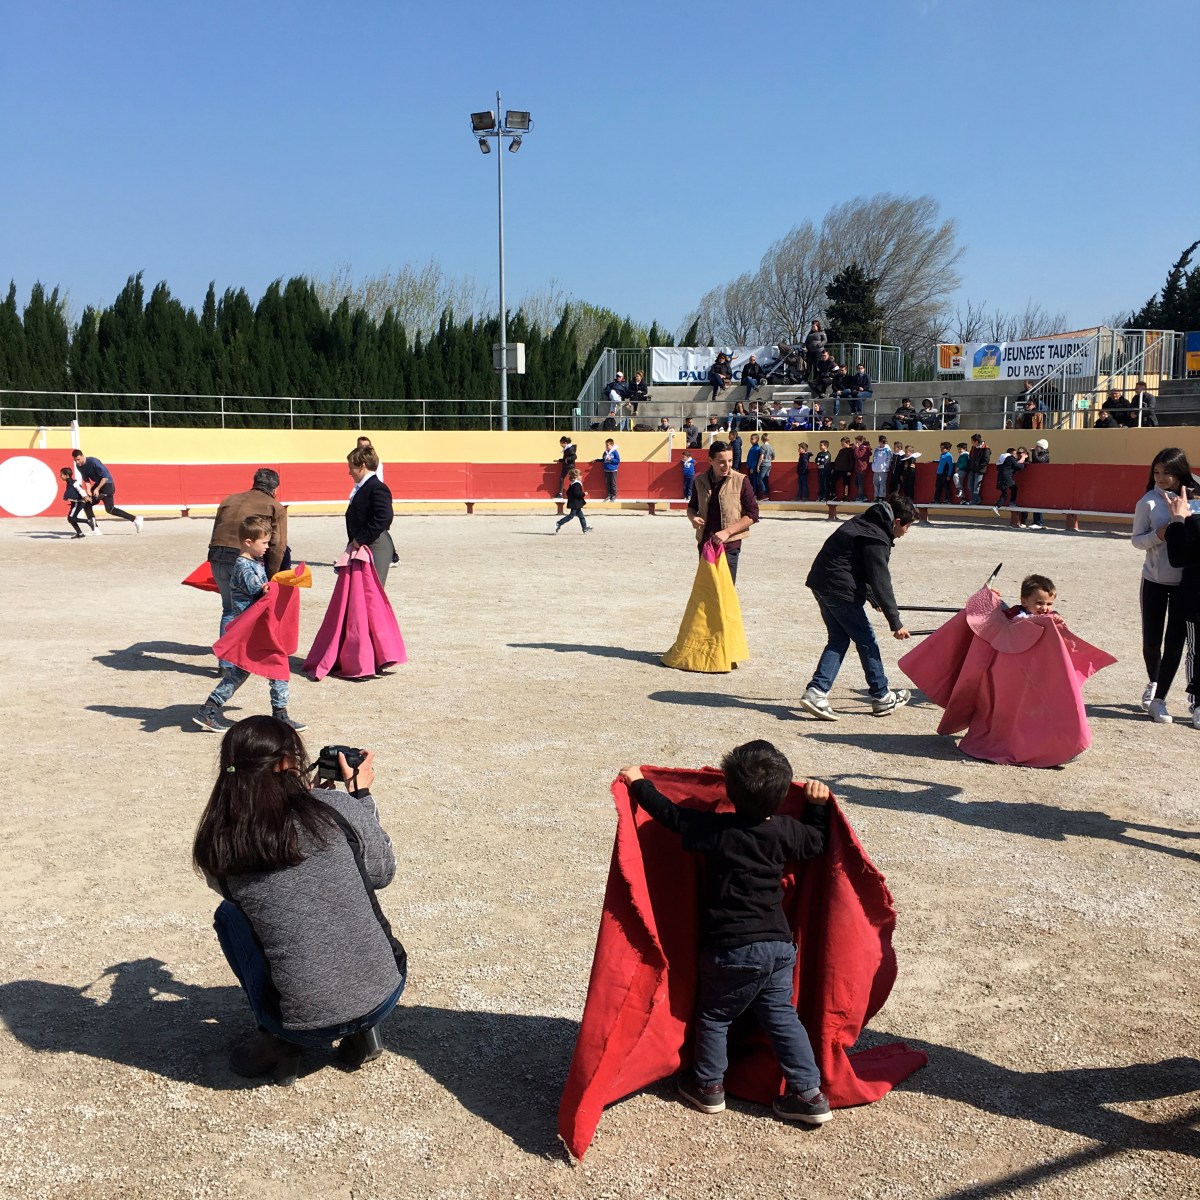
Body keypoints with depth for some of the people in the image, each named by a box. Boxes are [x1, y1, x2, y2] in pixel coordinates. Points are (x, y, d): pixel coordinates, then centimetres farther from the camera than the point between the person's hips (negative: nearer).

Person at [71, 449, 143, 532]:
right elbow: (86, 480, 4)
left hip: (107, 483, -9)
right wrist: (88, 490, -14)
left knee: (109, 509, -15)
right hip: (98, 484, 9)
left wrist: (97, 489, -25)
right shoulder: (79, 466, -1)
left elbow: (105, 477, -23)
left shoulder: (93, 462, -24)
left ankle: (136, 519, -15)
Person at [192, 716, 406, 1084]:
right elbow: (382, 873, 5)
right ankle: (362, 1030, 17)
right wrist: (361, 794, 15)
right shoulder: (338, 808, -11)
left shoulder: (218, 850, -6)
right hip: (383, 995, 0)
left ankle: (279, 1040, 15)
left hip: (304, 1023, 0)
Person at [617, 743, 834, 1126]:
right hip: (778, 945, 5)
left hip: (731, 950, -4)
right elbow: (818, 841, 15)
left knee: (714, 1016, 15)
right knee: (782, 1016, 15)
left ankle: (708, 1086, 29)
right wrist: (818, 805, 23)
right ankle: (808, 1093, 16)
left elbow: (673, 815, -7)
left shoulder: (716, 830, -17)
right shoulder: (786, 831, -4)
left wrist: (639, 784, 5)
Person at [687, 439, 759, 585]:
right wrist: (693, 517, -7)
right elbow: (692, 506, 17)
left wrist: (727, 531, -18)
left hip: (729, 545, -4)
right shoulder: (700, 480, 2)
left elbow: (752, 514, -9)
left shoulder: (740, 481, -9)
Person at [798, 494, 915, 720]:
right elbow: (881, 582, -18)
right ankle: (882, 697, 15)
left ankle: (816, 692, 2)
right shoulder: (876, 539, -17)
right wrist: (896, 622, -15)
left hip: (822, 583, 10)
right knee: (866, 640, 3)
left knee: (838, 639, 13)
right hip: (840, 589, -10)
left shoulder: (865, 522, 14)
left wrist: (874, 599, 33)